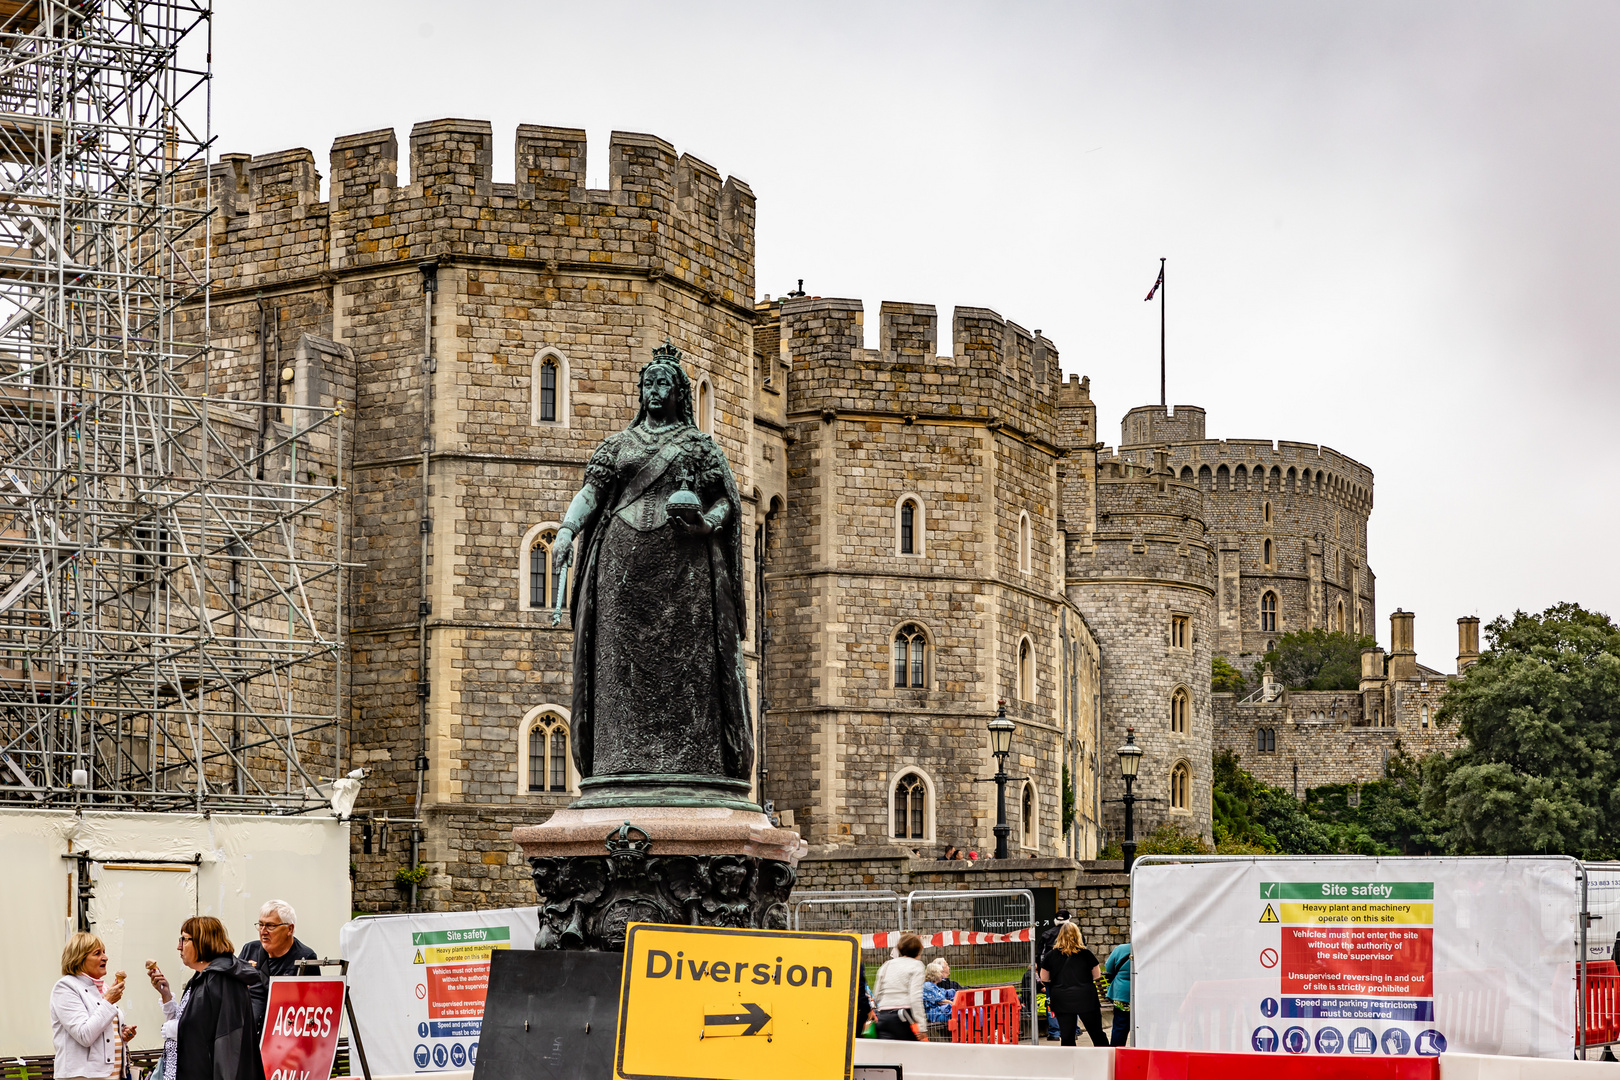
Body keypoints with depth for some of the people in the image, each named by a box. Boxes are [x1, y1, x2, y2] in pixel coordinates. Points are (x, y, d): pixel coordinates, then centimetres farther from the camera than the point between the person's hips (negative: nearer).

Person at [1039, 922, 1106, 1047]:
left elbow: (1044, 979, 7)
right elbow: (1097, 976, 4)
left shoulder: (1051, 955, 1)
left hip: (1061, 1000, 1)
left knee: (1067, 1038, 5)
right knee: (1098, 1036, 9)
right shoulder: (1086, 953, -3)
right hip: (1086, 999, -1)